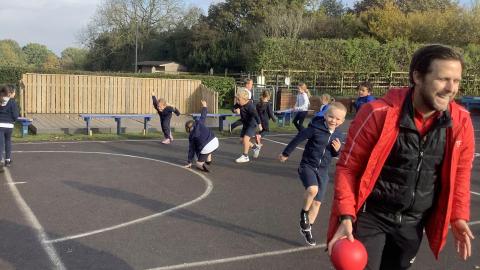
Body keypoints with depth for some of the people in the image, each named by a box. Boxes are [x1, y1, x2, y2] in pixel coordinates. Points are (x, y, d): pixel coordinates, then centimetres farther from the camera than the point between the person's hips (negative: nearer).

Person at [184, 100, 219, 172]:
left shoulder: (191, 136, 11)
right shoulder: (199, 123, 12)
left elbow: (191, 149, 15)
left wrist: (190, 162, 23)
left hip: (206, 149, -4)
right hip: (215, 142, 4)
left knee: (198, 164, 18)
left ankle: (202, 165, -18)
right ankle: (208, 160, 35)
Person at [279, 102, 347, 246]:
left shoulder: (338, 135, 1)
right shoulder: (315, 128, -16)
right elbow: (298, 138, -6)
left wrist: (337, 149, -10)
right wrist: (286, 153, 4)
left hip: (323, 171, 5)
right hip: (307, 166, -5)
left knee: (317, 202, 8)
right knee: (312, 189, -32)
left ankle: (306, 229, 28)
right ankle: (304, 213, -4)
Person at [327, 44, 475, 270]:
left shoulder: (461, 121, -7)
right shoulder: (379, 114, -20)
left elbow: (459, 173, 9)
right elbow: (348, 167, -12)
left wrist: (458, 216, 1)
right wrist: (346, 217, -20)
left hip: (413, 224, 4)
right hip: (370, 217, -4)